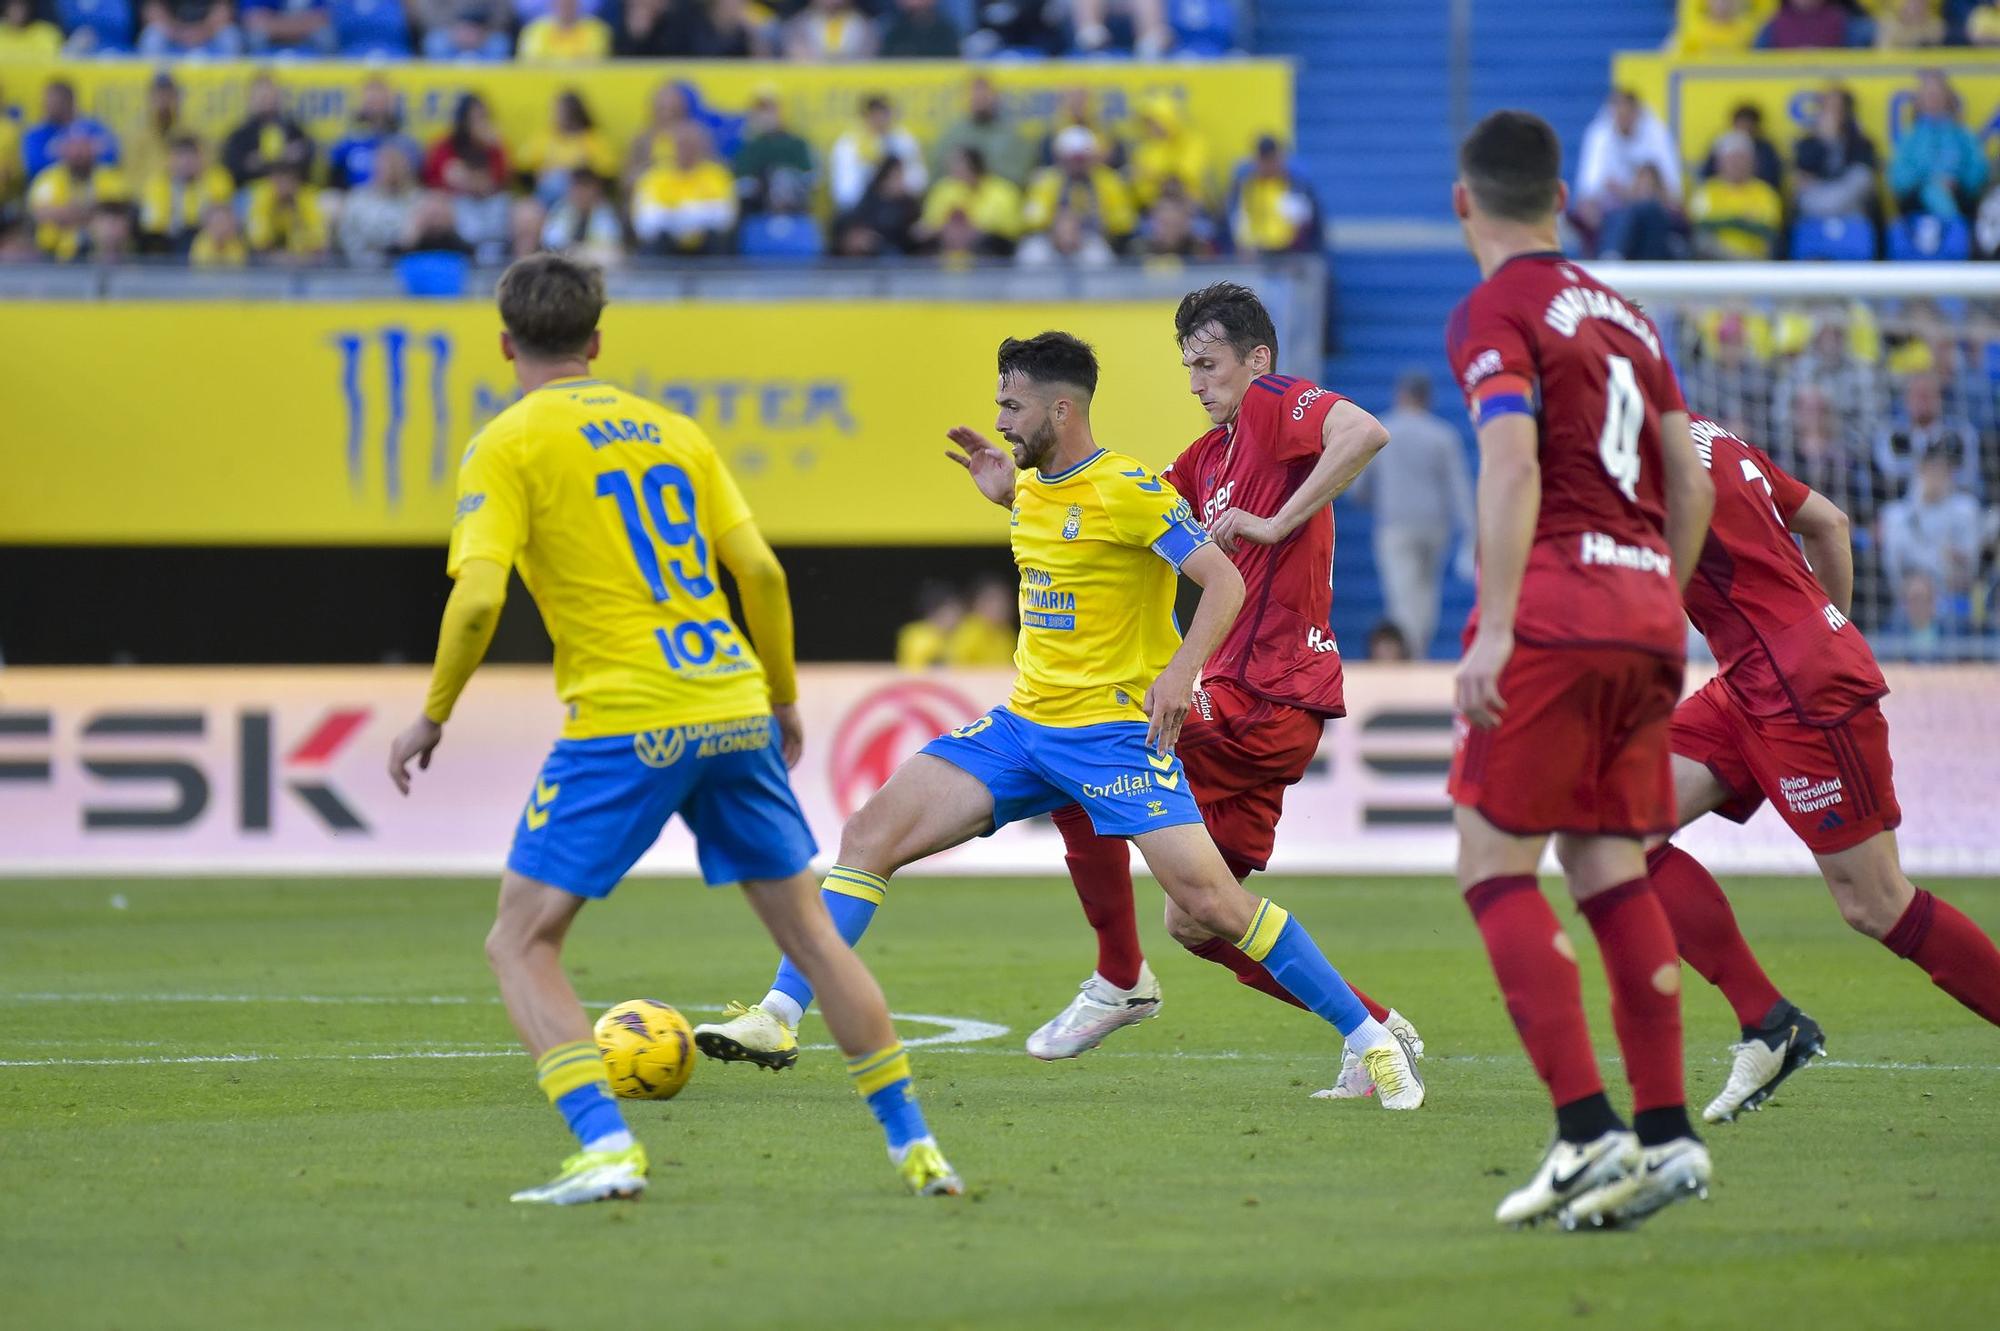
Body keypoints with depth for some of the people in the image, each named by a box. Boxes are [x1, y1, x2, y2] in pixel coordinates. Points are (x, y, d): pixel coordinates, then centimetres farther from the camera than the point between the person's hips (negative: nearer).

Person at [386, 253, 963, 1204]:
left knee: (521, 943, 2)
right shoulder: (671, 429, 16)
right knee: (808, 931, 17)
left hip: (624, 725, -5)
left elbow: (477, 599, -12)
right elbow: (761, 571, 10)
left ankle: (607, 1148, -16)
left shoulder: (508, 446, 0)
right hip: (734, 709, 5)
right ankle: (914, 1145, 17)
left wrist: (432, 716, 1)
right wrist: (784, 699, 21)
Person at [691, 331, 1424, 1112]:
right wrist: (1005, 495, 18)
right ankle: (778, 1018, -3)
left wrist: (1182, 669, -31)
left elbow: (1223, 582, -17)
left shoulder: (1129, 492, -14)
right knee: (871, 833, -5)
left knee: (1209, 901, -16)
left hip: (1116, 727, -7)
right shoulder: (1031, 486, 10)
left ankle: (1372, 1041, -5)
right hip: (1023, 724, 7)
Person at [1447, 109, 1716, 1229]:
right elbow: (1691, 482, 19)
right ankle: (1667, 1132, 5)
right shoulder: (1622, 314, 19)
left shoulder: (1496, 311, -3)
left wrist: (1496, 626, -20)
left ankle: (1589, 1130, -15)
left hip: (1554, 608, -7)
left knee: (1496, 865, -4)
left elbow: (1513, 465, -16)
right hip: (1647, 613, 7)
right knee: (1613, 870, 10)